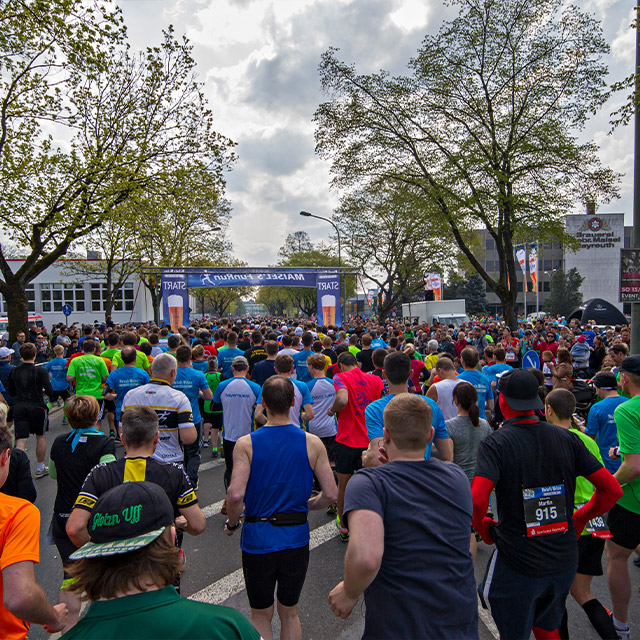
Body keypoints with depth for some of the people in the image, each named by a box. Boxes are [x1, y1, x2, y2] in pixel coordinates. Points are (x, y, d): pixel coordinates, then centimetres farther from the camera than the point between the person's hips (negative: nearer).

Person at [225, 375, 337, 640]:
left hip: (257, 539, -1)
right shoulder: (312, 443, -9)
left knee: (261, 615, 21)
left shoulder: (246, 444, -14)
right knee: (289, 613, 24)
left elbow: (235, 495, -22)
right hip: (296, 538, 2)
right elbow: (331, 494, -9)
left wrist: (232, 524, -2)